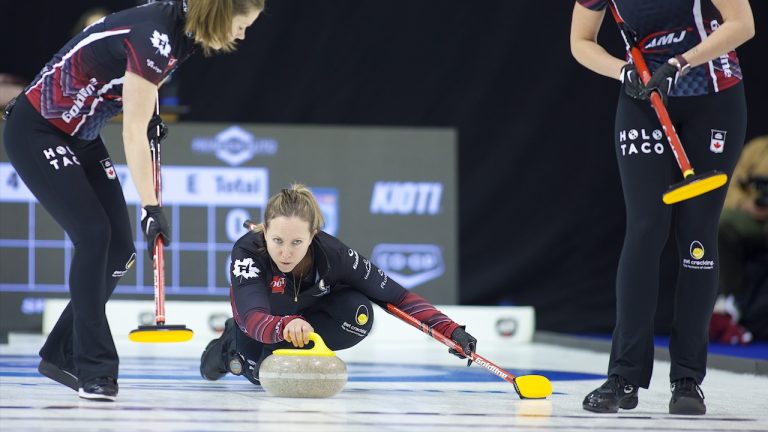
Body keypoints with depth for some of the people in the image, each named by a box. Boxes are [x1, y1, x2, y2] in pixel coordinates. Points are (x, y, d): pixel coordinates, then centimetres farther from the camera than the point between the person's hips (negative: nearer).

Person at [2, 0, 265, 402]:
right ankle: (93, 369, -10)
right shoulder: (154, 37, -28)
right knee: (93, 233, -17)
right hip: (36, 132, -9)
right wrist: (151, 207, -24)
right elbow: (133, 134, -26)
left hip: (80, 135, 9)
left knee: (120, 247, 2)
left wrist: (150, 111, 11)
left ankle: (60, 354, 13)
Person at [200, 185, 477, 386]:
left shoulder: (333, 253, -35)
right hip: (262, 315, 1)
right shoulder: (248, 250, -40)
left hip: (311, 306, 0)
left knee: (358, 315, -28)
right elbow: (254, 318, -53)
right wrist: (285, 326, -76)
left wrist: (450, 329, -37)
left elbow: (397, 296, -26)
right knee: (261, 375, -18)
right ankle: (232, 346, 14)